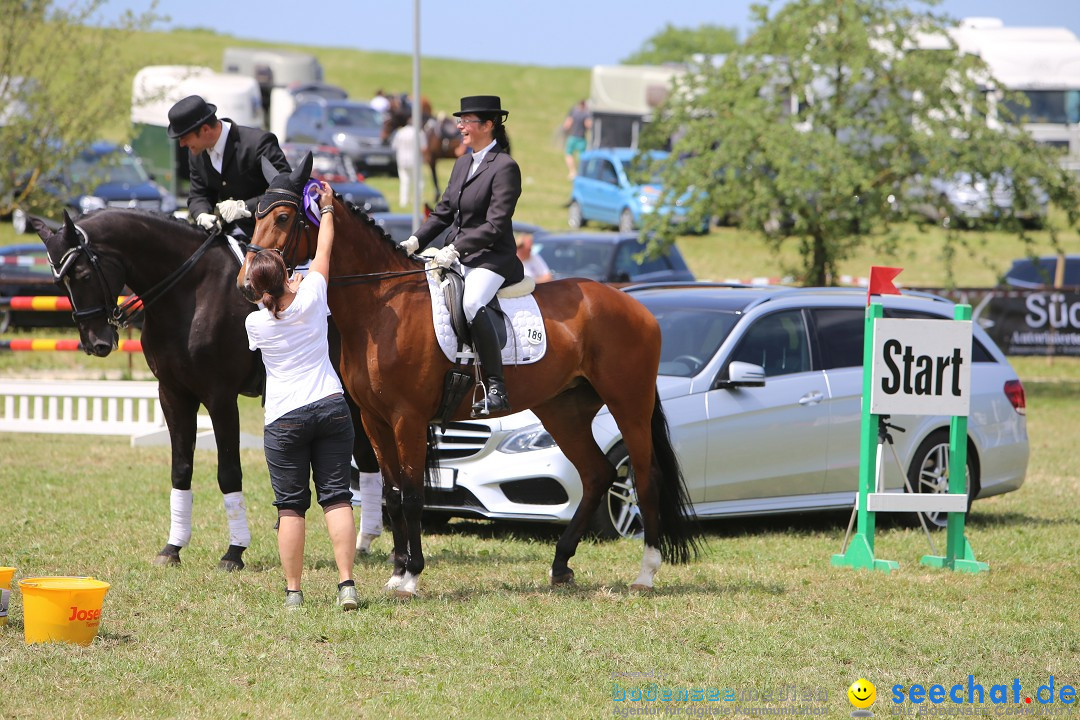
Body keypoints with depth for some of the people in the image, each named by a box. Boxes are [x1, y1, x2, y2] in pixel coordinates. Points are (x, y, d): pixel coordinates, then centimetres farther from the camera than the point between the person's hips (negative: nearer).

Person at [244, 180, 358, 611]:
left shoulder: (256, 323, -4)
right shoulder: (310, 300, -3)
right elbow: (324, 251, 12)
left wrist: (285, 291, 35)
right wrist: (327, 208, 25)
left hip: (284, 419, -1)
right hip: (331, 407, 1)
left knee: (290, 505, 4)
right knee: (337, 497, 2)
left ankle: (293, 591, 4)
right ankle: (346, 584, -6)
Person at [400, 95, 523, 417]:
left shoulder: (505, 167, -10)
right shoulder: (462, 164, 16)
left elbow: (495, 225, -17)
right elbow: (443, 212, 18)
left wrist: (456, 249, -24)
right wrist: (416, 241, 2)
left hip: (491, 258, -9)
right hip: (456, 255, 9)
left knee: (471, 303, -35)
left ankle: (496, 390, -34)